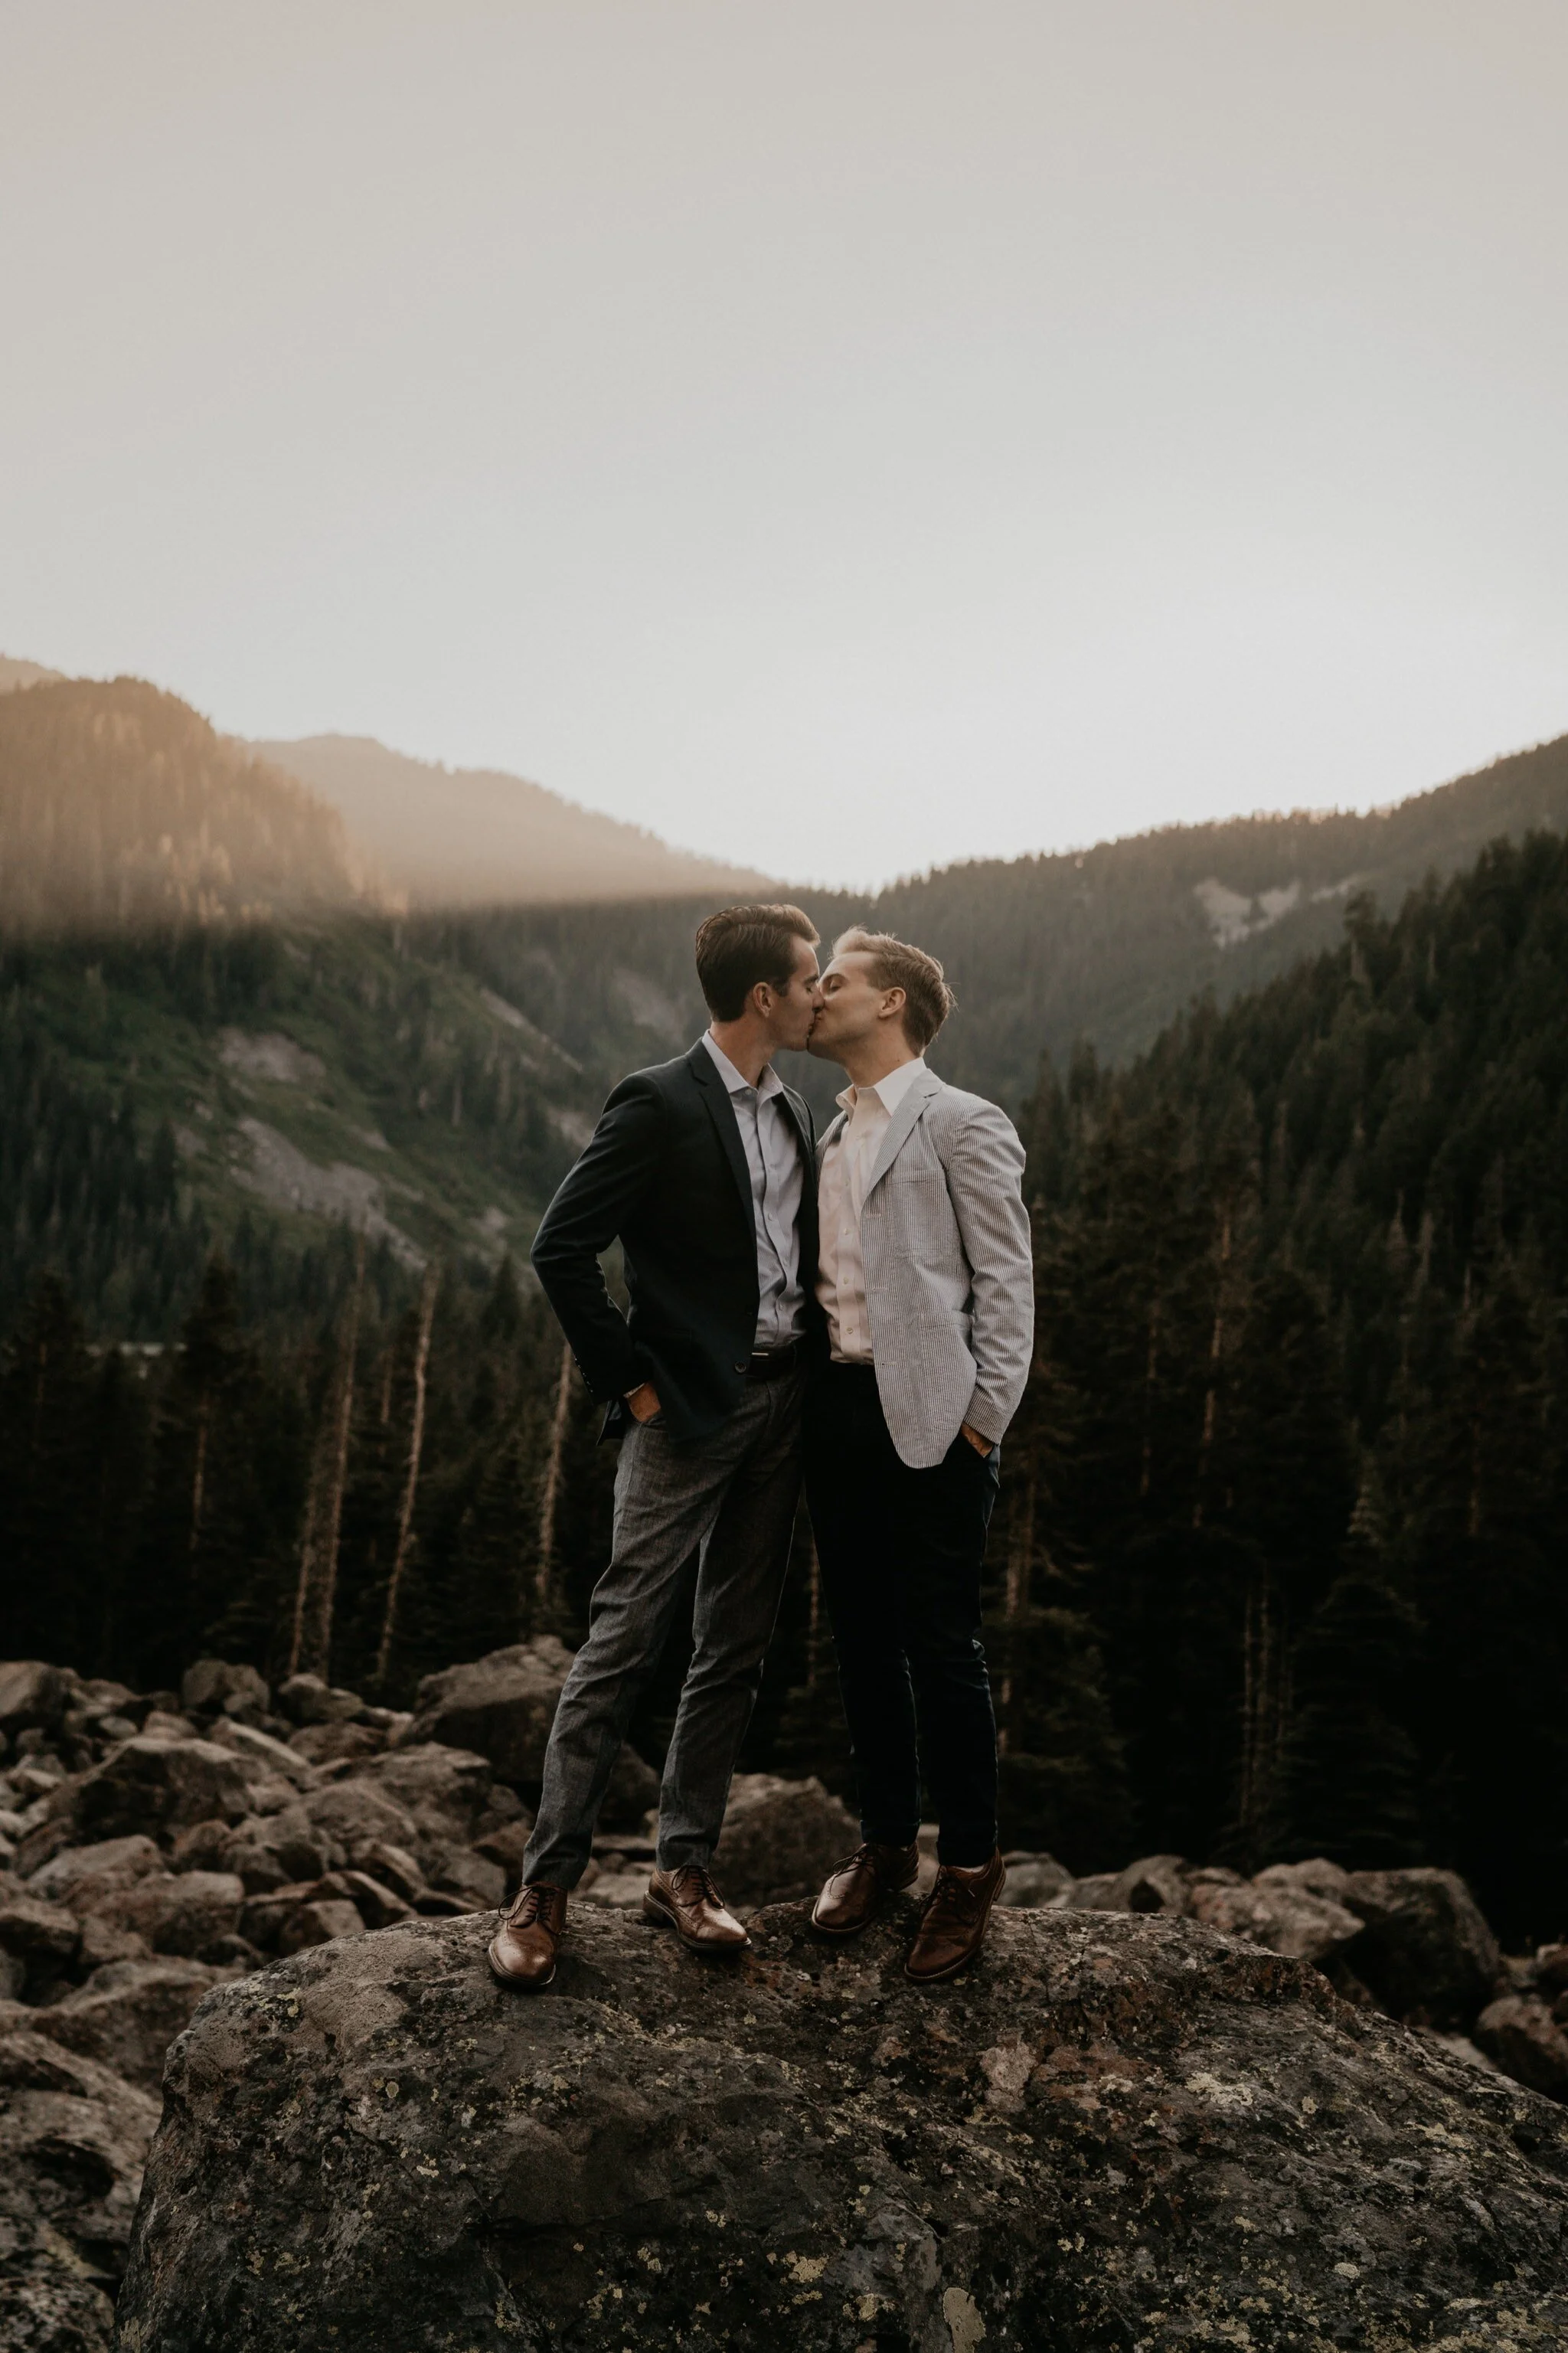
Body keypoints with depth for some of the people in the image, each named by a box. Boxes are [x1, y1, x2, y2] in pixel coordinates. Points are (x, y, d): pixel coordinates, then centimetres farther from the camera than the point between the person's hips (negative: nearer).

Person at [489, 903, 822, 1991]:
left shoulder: (793, 1110, 12)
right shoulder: (659, 1104, -12)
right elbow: (562, 1248, -15)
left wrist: (813, 1360, 10)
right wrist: (629, 1382, -12)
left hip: (780, 1401, 7)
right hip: (688, 1410, -7)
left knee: (736, 1648, 9)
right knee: (626, 1639, -6)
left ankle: (683, 1868, 20)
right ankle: (548, 1884, 3)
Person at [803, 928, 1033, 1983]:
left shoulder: (963, 1125, -6)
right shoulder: (833, 1133, 16)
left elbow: (1007, 1281, -9)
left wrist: (983, 1420, -13)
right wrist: (806, 1395, 9)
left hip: (930, 1417, -7)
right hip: (839, 1409, 7)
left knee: (942, 1646, -1)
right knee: (863, 1639, 13)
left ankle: (969, 1870, 14)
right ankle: (886, 1843, 28)